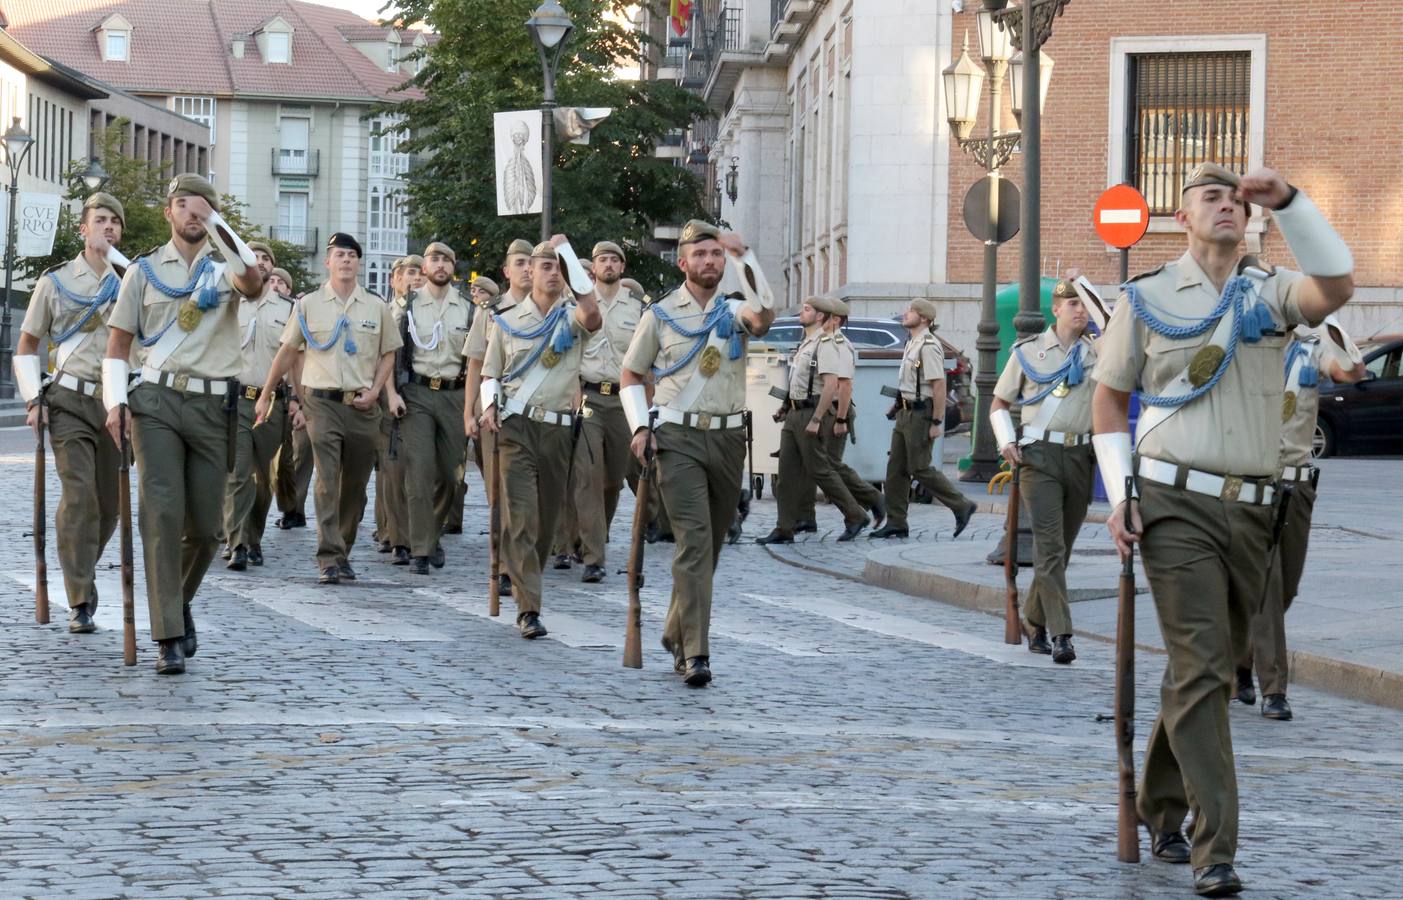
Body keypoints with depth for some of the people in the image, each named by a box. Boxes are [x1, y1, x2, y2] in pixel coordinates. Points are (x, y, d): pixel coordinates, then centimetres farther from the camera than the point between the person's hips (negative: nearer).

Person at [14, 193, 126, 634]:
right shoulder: (56, 281, 7)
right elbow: (26, 349, 10)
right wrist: (34, 399, -1)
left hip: (116, 404, 2)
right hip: (70, 403, -2)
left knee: (109, 503, 5)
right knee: (79, 496, -15)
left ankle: (80, 575, 30)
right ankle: (81, 602, -13)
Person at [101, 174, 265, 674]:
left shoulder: (225, 267, 9)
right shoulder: (144, 270, 11)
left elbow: (253, 281, -18)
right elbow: (117, 345, 12)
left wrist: (215, 220, -19)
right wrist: (115, 402, -4)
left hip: (213, 407, 1)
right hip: (156, 402, -1)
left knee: (205, 526, 4)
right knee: (162, 512, -15)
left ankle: (179, 601, 34)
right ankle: (170, 638, -14)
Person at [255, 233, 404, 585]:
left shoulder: (376, 307, 9)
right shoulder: (308, 305, 6)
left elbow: (388, 354, 15)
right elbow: (287, 353, 12)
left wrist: (375, 391, 0)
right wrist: (265, 395, 15)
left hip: (362, 406, 2)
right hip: (322, 402, -2)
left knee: (355, 485, 7)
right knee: (327, 480, -13)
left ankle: (342, 552, 22)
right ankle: (329, 559, -17)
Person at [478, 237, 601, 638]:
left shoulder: (572, 318, 5)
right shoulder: (508, 321, 11)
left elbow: (592, 311, -20)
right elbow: (490, 373, 17)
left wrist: (568, 251, -14)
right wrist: (489, 405, -6)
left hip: (557, 428, 1)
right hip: (516, 427, -1)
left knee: (547, 515, 9)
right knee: (520, 515, -12)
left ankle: (526, 584, 29)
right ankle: (528, 608, -17)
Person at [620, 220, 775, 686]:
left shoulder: (735, 311, 8)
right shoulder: (660, 315, 5)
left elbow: (764, 315, -18)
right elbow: (631, 375, 13)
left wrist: (744, 257, -22)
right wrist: (640, 426, -2)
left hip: (727, 437, 3)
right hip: (678, 438, -3)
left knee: (711, 544, 11)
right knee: (694, 541, -15)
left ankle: (677, 633, 29)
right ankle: (695, 653, -19)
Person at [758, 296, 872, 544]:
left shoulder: (825, 344, -13)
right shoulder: (805, 344, 17)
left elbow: (831, 385, -22)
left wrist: (816, 420, -24)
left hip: (812, 413, -10)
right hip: (795, 412, 10)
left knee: (819, 470, -5)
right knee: (788, 472, 5)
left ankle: (855, 516, 7)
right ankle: (784, 530, 5)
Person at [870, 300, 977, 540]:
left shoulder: (928, 346, -18)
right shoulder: (912, 343, 14)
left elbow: (939, 385, -22)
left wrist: (936, 422, -23)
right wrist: (898, 404, 20)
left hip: (921, 414, -10)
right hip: (907, 412, 10)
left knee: (920, 468, -7)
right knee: (896, 468, 8)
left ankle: (961, 506, 4)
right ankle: (896, 523, 11)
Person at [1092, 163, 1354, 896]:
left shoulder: (1270, 293, 8)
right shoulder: (1146, 299, 6)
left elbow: (1335, 288, -15)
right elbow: (1110, 400, 10)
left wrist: (1288, 202, -20)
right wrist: (1119, 495, -1)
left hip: (1250, 507, 3)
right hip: (1176, 505, -3)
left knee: (1207, 669, 14)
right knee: (1201, 670, -12)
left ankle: (1161, 810, 32)